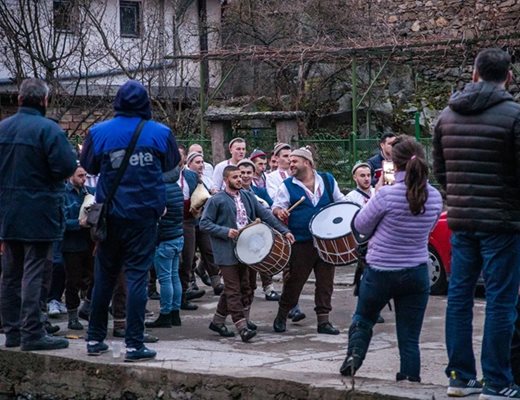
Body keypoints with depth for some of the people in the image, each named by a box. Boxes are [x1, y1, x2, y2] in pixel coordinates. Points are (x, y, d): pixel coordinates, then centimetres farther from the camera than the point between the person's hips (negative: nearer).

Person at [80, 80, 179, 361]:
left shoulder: (99, 132, -3)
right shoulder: (160, 133, -5)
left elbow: (89, 166, 10)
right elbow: (172, 163, 11)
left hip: (110, 213, 2)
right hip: (144, 213, -2)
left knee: (104, 275, 13)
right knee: (137, 275, -1)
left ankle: (95, 338, 19)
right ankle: (134, 344, -4)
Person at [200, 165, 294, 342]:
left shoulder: (247, 196, 9)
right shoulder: (216, 200, -7)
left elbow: (265, 215, 8)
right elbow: (204, 223, -7)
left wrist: (284, 231, 1)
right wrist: (226, 232, -18)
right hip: (226, 252, -7)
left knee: (243, 287, 13)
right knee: (234, 290, -7)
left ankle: (218, 321, 24)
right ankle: (242, 327, -9)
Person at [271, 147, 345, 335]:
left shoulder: (327, 180, 8)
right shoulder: (288, 185, 2)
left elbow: (340, 202, 18)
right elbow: (277, 206, -4)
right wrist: (279, 211, -27)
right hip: (301, 243, -2)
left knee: (325, 282, 4)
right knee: (294, 281, 3)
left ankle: (323, 320, 11)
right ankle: (281, 316, 20)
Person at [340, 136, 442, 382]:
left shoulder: (387, 195, -19)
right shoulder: (435, 198, -5)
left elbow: (361, 226, -5)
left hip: (380, 271, -3)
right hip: (417, 274, 3)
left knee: (363, 319, 23)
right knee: (409, 337, 8)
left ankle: (354, 355, 4)